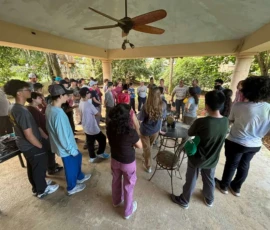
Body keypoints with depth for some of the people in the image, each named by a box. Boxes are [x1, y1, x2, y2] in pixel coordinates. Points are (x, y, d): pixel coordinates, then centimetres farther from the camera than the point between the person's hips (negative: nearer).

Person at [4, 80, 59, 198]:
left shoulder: (14, 109, 1)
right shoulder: (22, 111, -30)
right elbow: (29, 135, -28)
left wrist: (44, 135, 15)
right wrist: (41, 146, -13)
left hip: (24, 145, 9)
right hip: (32, 146, -9)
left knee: (32, 167, 25)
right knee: (40, 168, 12)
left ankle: (36, 187, 46)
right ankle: (42, 190, 33)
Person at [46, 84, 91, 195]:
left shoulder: (49, 107, -3)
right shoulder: (58, 113, -34)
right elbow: (63, 135, -28)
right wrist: (72, 149, -14)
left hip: (62, 145, 9)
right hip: (66, 147, -9)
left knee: (78, 157, 28)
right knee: (71, 166, 15)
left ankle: (80, 177, 51)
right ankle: (72, 187, 41)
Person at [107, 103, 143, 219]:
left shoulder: (110, 127, -18)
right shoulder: (131, 132, -34)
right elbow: (140, 146, -16)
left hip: (114, 160, 5)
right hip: (128, 162, -5)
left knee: (116, 181, 30)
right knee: (128, 186, 21)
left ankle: (116, 201, 58)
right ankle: (128, 211, 45)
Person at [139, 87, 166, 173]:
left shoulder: (146, 106, -30)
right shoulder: (163, 105, -17)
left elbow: (140, 120, -22)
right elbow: (162, 117, 2)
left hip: (145, 130, -4)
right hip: (156, 130, 4)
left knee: (146, 148, 19)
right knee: (150, 146, 30)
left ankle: (148, 166, 36)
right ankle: (145, 155, 58)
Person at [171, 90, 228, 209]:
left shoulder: (201, 122, -31)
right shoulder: (226, 121, -13)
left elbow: (190, 133, -12)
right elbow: (217, 135, 3)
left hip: (197, 159, -5)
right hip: (212, 159, 5)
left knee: (191, 181, 17)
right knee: (209, 180, 30)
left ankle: (184, 201, 41)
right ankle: (209, 199, 56)